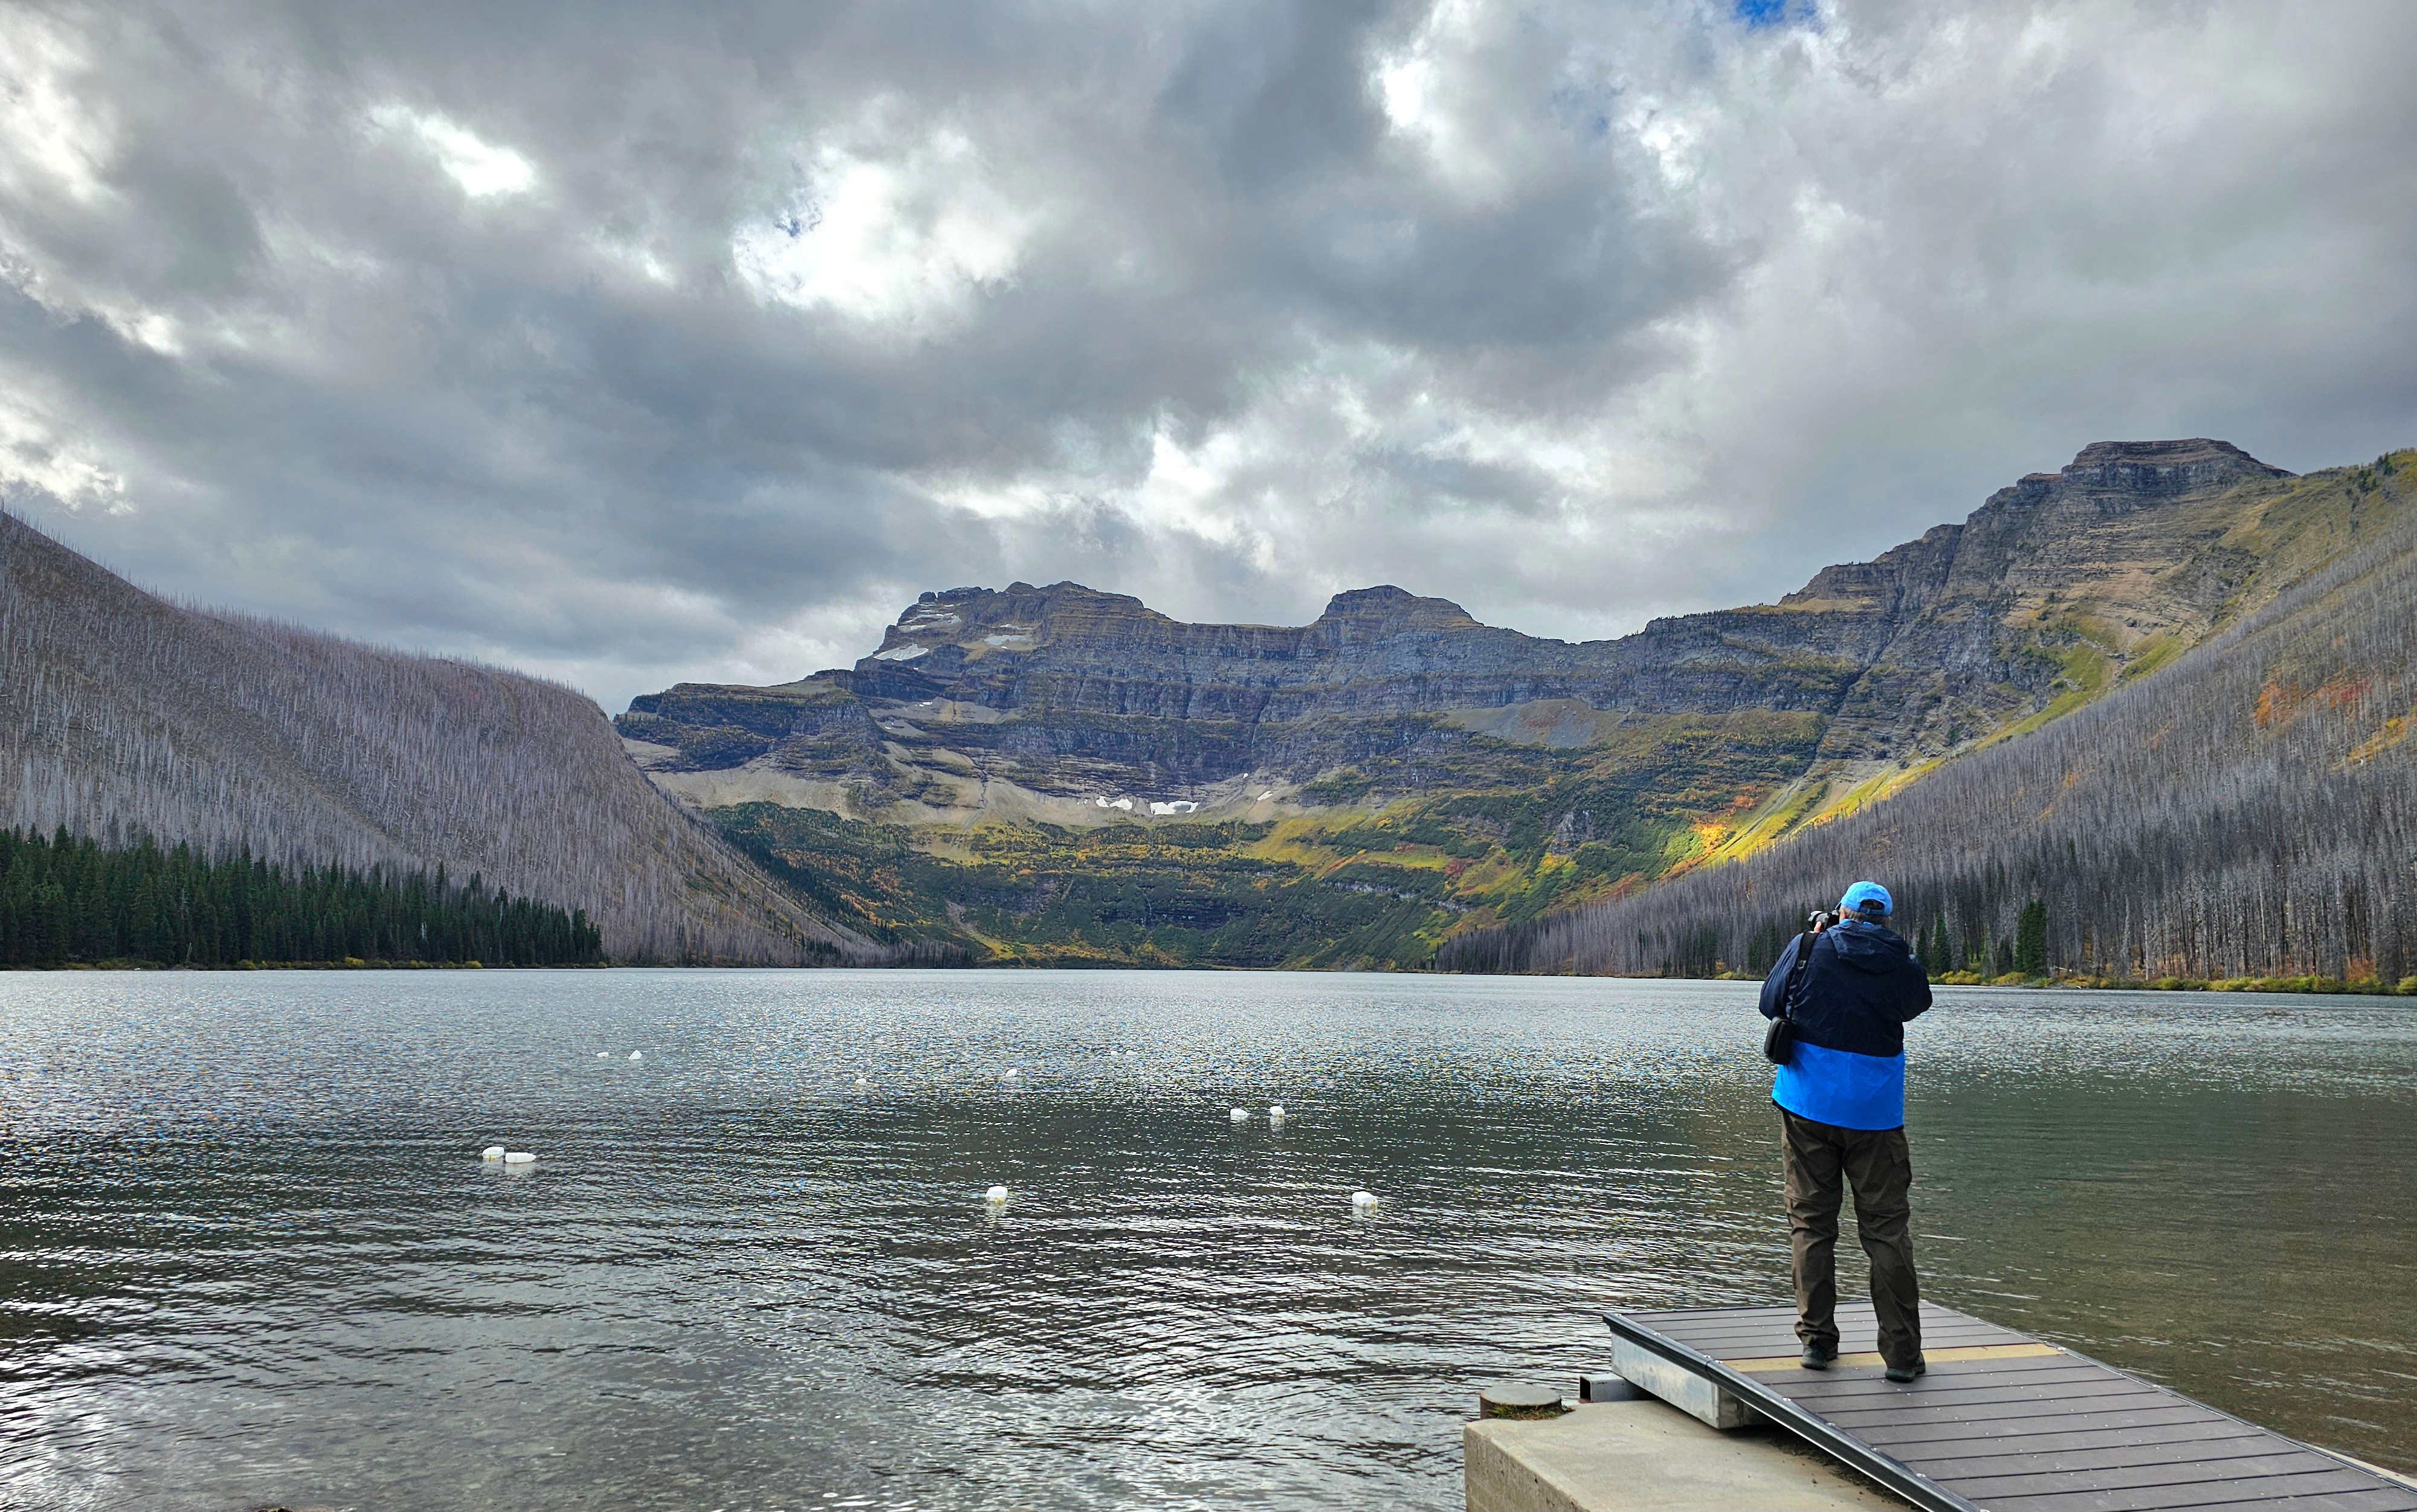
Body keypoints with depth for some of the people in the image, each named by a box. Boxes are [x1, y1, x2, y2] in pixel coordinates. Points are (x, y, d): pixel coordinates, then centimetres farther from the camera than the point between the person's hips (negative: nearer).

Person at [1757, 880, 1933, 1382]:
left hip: (1806, 1103, 0)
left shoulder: (1808, 948, -3)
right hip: (1873, 1110, 0)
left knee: (1810, 1221, 9)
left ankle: (1817, 1339, 11)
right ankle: (1902, 1353, 6)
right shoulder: (1905, 966, -2)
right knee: (1886, 1228, 6)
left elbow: (1769, 1003, 9)